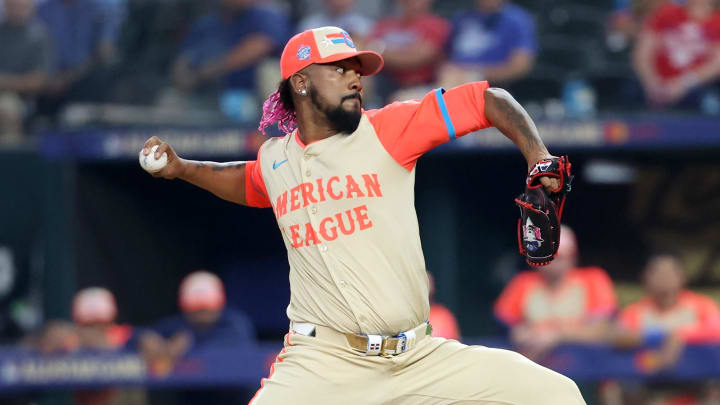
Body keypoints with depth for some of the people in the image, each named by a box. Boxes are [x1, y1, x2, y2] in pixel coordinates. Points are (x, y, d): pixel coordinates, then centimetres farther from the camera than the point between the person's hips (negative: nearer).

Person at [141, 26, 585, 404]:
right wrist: (181, 168, 23)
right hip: (321, 363, -1)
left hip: (422, 359, 1)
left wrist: (537, 156, -14)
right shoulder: (274, 160, 11)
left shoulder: (386, 131, 2)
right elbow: (247, 183, 36)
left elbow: (486, 100, 0)